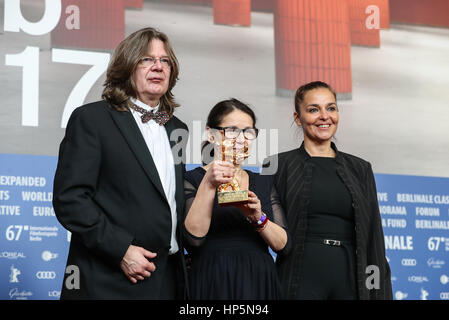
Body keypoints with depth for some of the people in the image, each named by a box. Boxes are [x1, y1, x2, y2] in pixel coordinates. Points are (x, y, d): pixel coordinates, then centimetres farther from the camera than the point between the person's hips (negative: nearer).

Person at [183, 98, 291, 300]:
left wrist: (258, 218, -14)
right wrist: (208, 185, -20)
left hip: (260, 285, 4)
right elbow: (193, 239, -15)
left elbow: (283, 246, 3)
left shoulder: (264, 182, 12)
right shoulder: (192, 179, 0)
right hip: (213, 286, -4)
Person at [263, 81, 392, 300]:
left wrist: (381, 293, 5)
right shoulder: (279, 166, 4)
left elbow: (374, 240, 11)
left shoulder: (360, 169, 13)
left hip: (350, 281, 3)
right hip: (301, 280, -3)